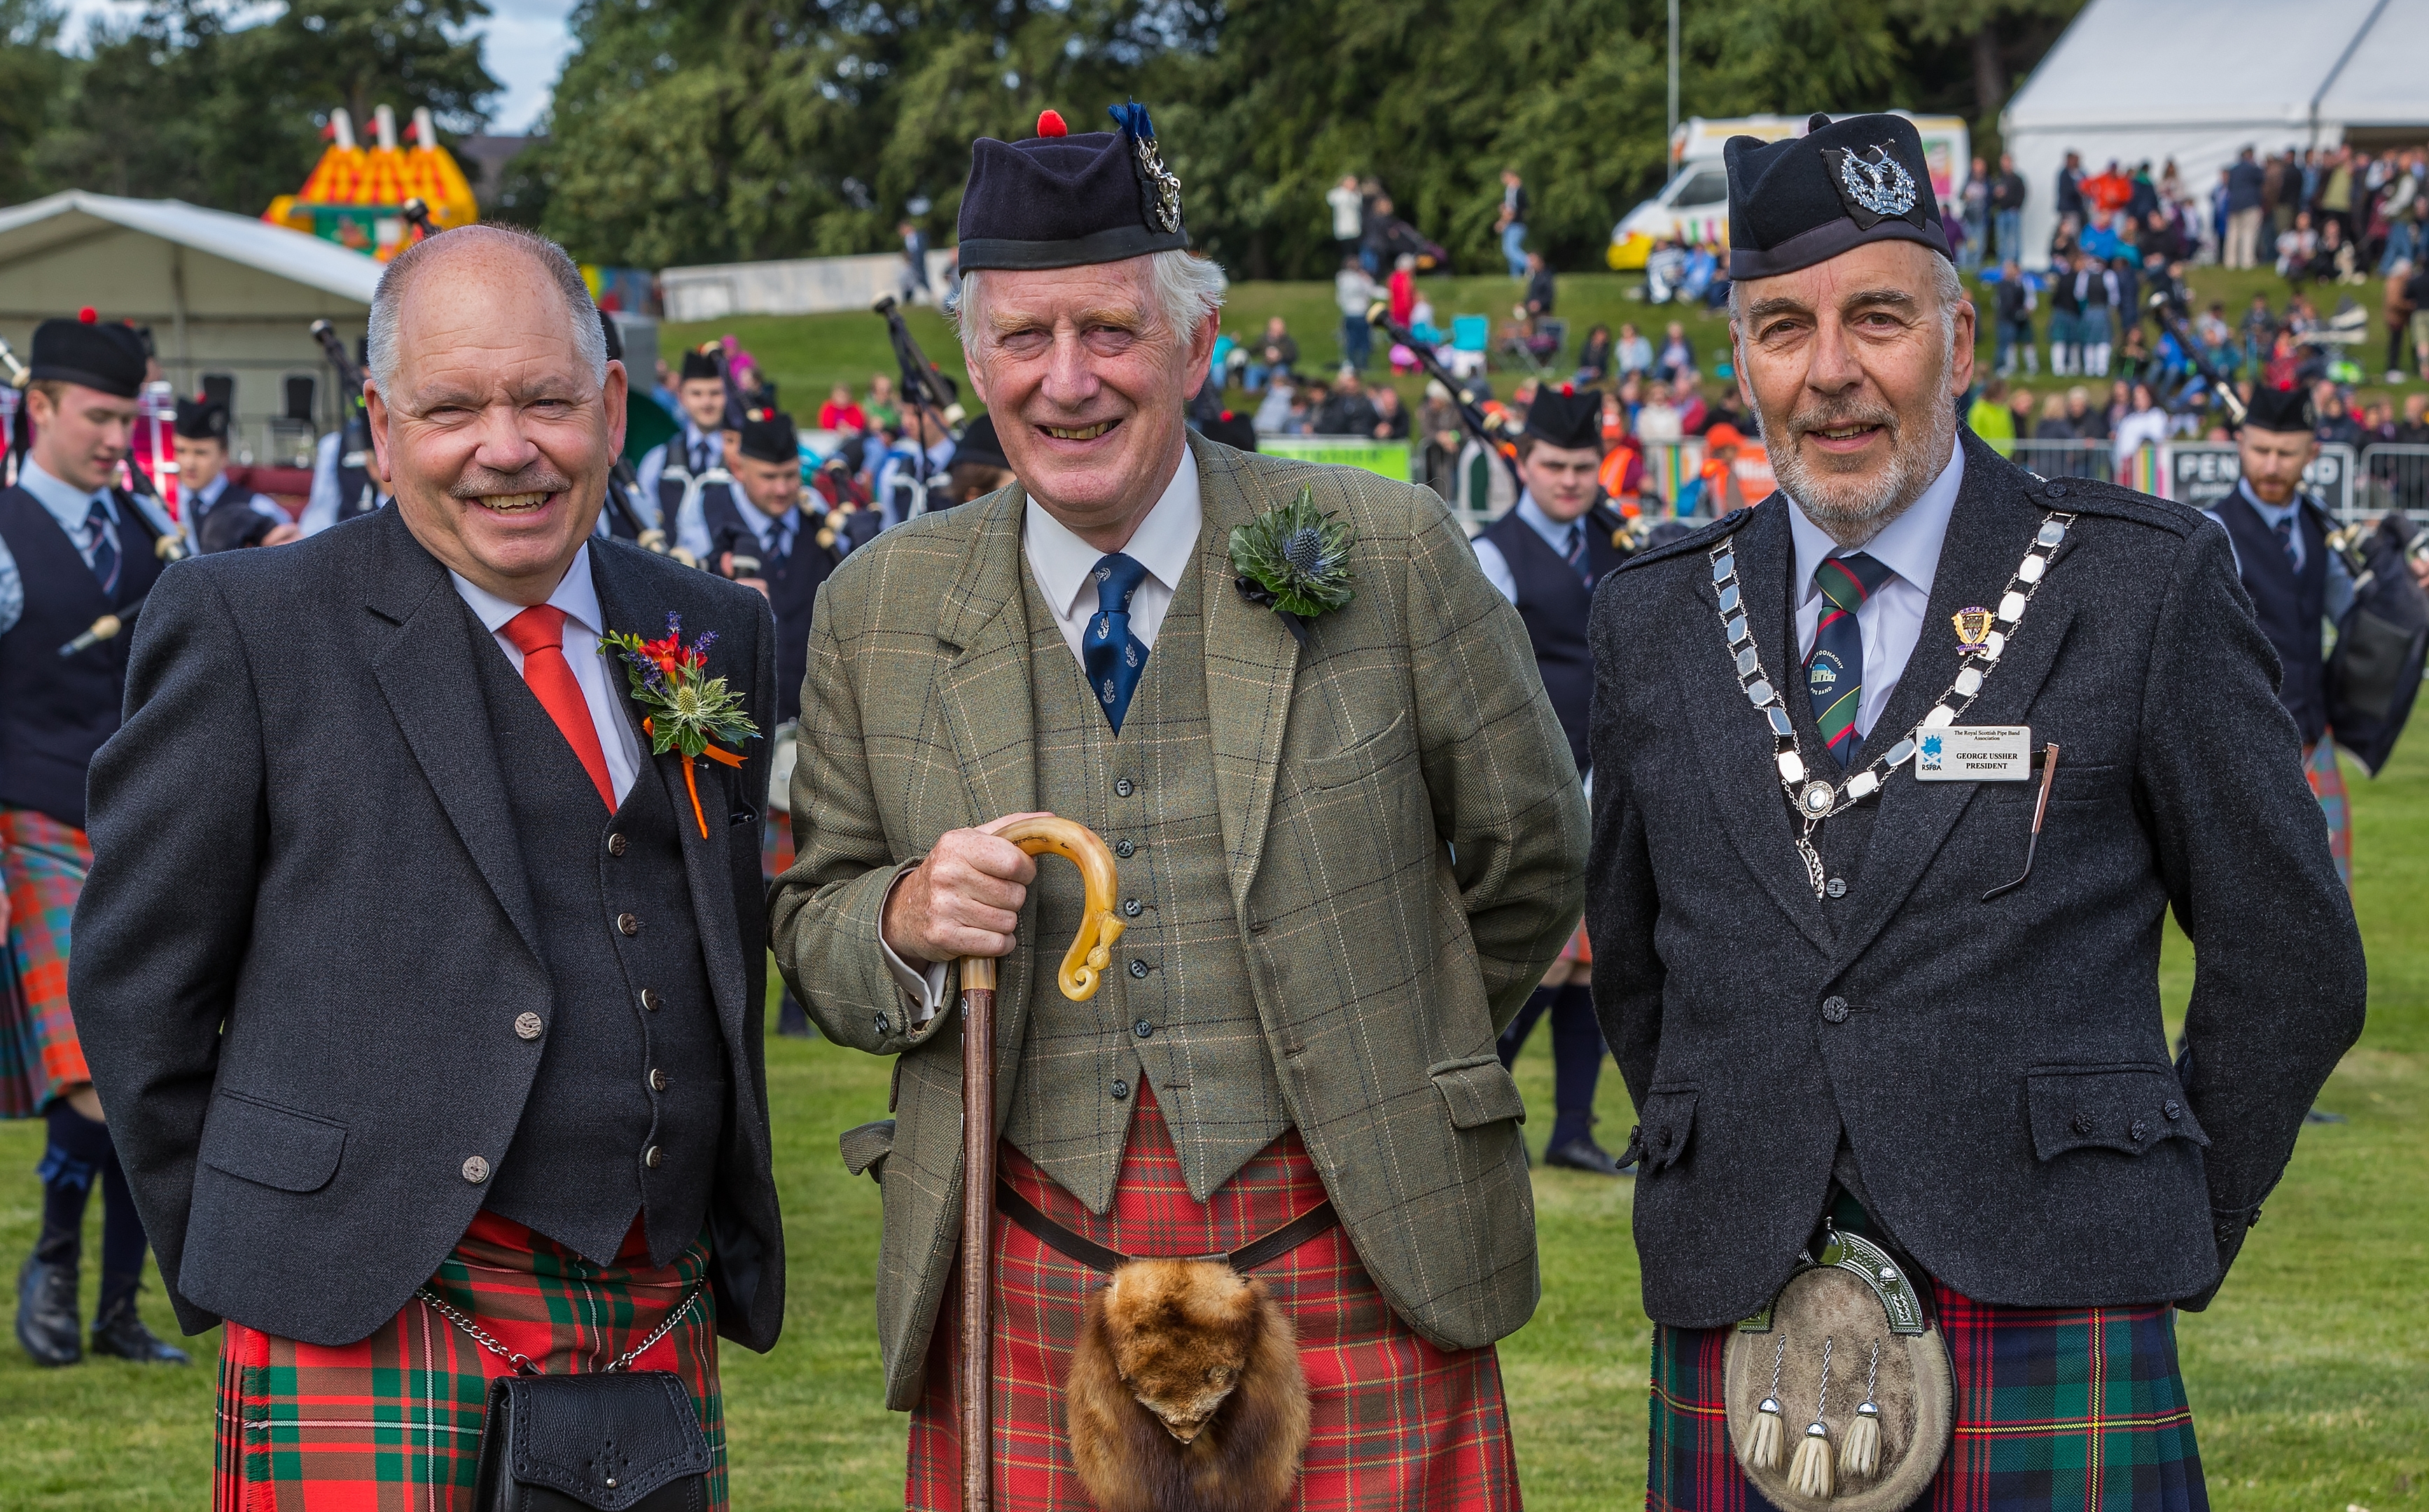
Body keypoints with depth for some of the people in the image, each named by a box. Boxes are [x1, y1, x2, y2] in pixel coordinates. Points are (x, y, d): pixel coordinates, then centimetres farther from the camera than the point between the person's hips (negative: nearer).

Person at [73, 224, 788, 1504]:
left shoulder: (714, 636, 13)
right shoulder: (245, 629, -2)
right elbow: (138, 978, 0)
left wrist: (728, 1234, 14)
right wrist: (238, 1263, -1)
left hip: (664, 1337, 5)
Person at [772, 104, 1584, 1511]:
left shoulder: (1391, 555, -2)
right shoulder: (881, 611, 5)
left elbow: (1530, 850, 10)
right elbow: (816, 930, 12)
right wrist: (906, 920, -10)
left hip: (1345, 1277, -1)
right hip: (1027, 1288, 2)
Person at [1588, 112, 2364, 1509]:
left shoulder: (2150, 586, 0)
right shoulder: (1654, 622, 10)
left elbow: (2291, 960, 4)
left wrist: (2174, 1241, 5)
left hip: (2047, 1334, -3)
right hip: (1739, 1331, 3)